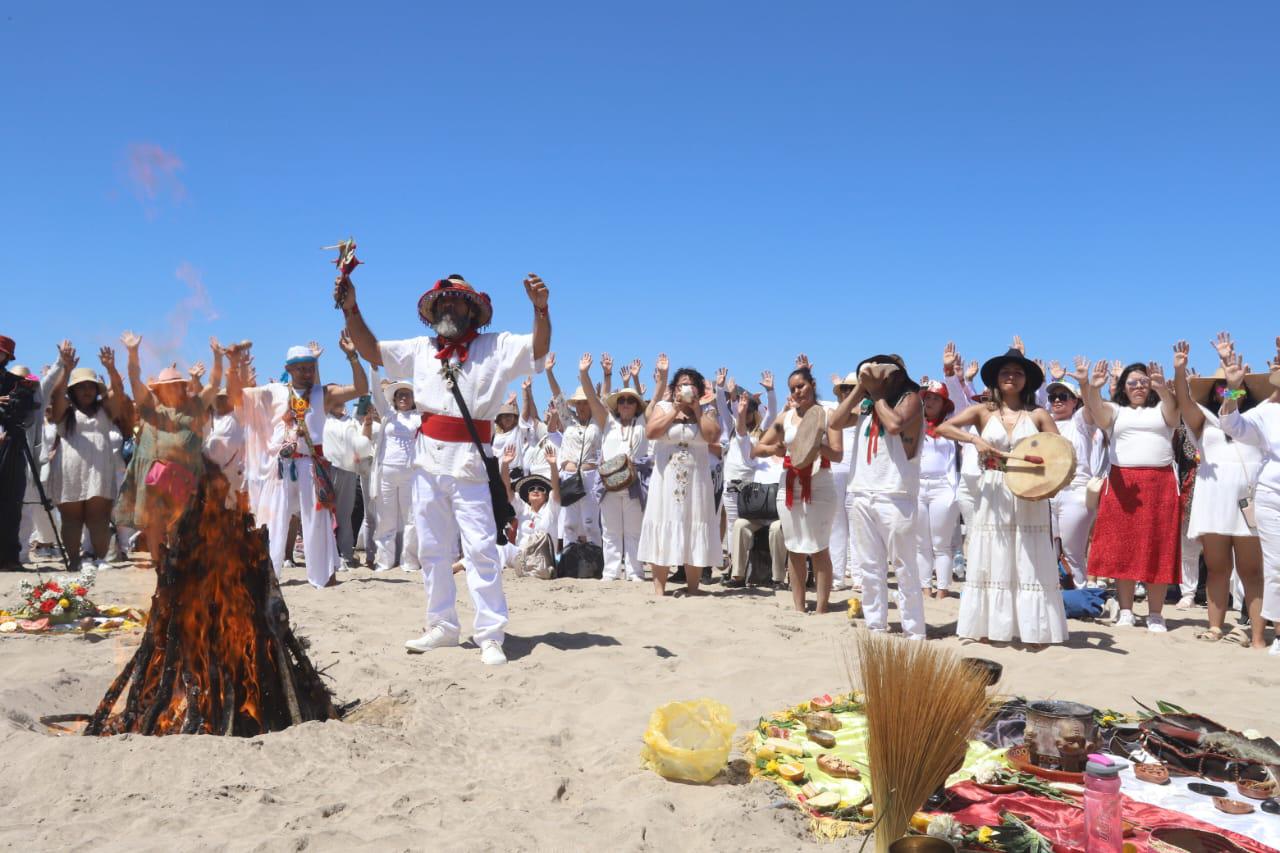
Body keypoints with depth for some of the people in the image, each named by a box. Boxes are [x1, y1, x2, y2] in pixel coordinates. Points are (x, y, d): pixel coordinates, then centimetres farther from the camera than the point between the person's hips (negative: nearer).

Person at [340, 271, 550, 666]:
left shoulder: (496, 347, 0)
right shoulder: (421, 350, 13)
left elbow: (539, 349, -12)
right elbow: (371, 350, 16)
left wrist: (541, 308, -29)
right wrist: (351, 309, 4)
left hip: (470, 463, -5)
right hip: (428, 462, 5)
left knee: (481, 550, -8)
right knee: (432, 550, 12)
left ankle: (490, 636, -4)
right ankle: (442, 626, 24)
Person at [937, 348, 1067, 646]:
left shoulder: (1038, 415, 6)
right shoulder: (983, 411, 4)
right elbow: (942, 428, -7)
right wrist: (975, 438, -20)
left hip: (1029, 495, 0)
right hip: (993, 494, 0)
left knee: (1028, 561, 2)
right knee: (991, 559, 4)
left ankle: (1031, 630, 7)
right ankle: (987, 628, 10)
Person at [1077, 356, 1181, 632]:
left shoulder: (1161, 409, 14)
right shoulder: (1115, 410, 13)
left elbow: (1173, 409, -10)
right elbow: (1097, 411, -10)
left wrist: (1163, 388, -32)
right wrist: (1091, 388, -32)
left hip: (1160, 483, 0)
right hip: (1122, 483, 0)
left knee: (1157, 547, -1)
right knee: (1122, 546, 0)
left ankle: (1155, 613, 5)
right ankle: (1125, 610, 8)